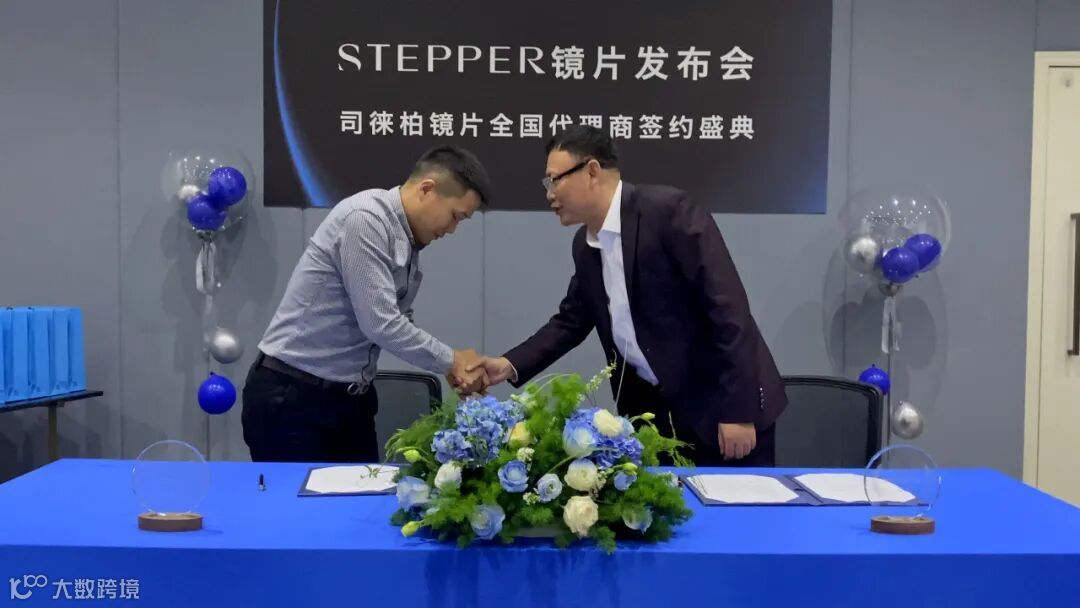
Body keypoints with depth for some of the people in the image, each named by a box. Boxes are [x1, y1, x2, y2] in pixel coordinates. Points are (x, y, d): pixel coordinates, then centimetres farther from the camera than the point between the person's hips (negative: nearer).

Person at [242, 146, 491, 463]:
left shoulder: (409, 242, 7)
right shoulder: (364, 218, -20)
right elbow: (381, 326, -24)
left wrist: (452, 367, -1)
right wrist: (451, 360, -12)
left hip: (350, 399, 8)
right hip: (290, 397, -8)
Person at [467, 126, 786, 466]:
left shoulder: (670, 212, -18)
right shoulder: (585, 245, 5)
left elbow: (727, 307, -21)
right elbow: (571, 321, 16)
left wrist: (738, 411, -21)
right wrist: (510, 365, 1)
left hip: (720, 402, -6)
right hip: (652, 406, 7)